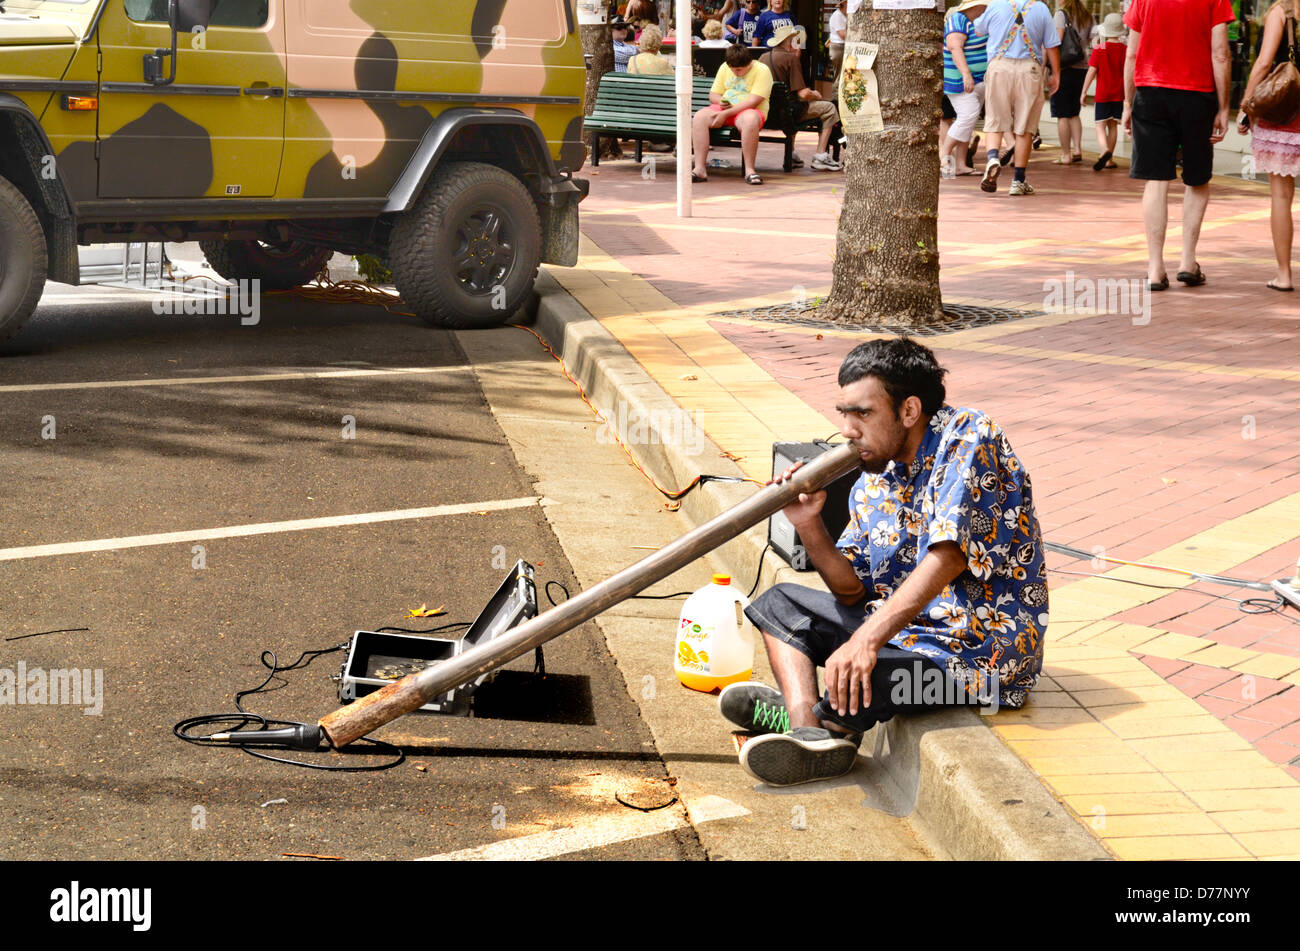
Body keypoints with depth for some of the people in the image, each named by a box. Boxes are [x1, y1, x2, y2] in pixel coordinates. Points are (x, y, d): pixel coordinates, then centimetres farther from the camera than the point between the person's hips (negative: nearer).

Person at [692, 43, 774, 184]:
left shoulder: (761, 71, -7)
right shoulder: (724, 68, 12)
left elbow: (753, 101, -16)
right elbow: (713, 95, 17)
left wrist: (726, 114, -19)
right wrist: (721, 102, -8)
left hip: (748, 111, -5)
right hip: (724, 109, 5)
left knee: (750, 119, -41)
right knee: (700, 116, -24)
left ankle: (749, 169, -33)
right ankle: (700, 168, -29)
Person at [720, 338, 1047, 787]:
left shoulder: (969, 439, -15)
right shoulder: (873, 483, 9)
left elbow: (948, 556, -27)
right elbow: (853, 591, 10)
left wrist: (868, 639, -35)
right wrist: (810, 526, -8)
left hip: (982, 648, -9)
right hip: (907, 628, 9)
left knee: (854, 683, -36)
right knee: (781, 603, 9)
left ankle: (796, 714, -1)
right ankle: (807, 732, -15)